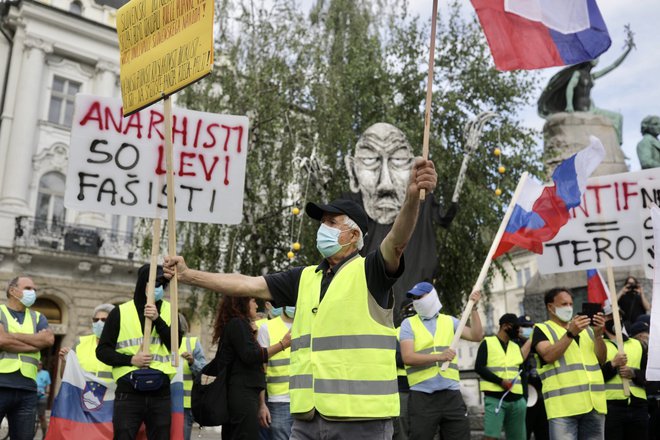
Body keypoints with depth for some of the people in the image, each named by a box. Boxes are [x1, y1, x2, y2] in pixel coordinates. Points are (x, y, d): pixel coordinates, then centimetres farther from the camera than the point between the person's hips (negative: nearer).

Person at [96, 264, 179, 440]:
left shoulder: (169, 311, 10)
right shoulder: (120, 312, 4)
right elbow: (102, 350, 3)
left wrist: (157, 319, -14)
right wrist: (131, 359, -11)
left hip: (161, 393, 2)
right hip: (128, 392, -2)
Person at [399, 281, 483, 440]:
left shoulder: (449, 321, 13)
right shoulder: (408, 324, 4)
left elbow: (477, 336, 4)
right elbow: (408, 358, -9)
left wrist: (473, 308, -2)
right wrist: (439, 356, -19)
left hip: (451, 394, 3)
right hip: (422, 396, -2)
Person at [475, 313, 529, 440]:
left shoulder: (516, 346, 19)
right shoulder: (488, 342, 1)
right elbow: (479, 367, -8)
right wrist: (500, 381, -16)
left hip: (517, 400, 6)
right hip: (494, 398, -6)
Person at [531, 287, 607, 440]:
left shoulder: (585, 328, 21)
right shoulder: (542, 329, 5)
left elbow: (601, 358, 12)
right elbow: (548, 356, -13)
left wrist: (598, 334, -5)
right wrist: (571, 333, -20)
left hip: (594, 404, 5)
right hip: (563, 406, -5)